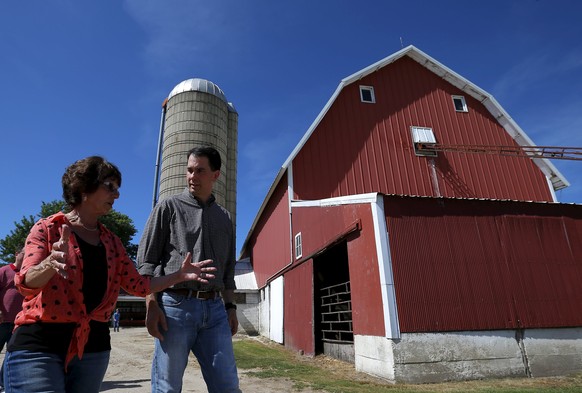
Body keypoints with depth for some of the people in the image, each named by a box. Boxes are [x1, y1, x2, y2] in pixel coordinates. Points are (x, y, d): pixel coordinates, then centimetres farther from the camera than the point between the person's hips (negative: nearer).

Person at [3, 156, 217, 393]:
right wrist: (49, 264, -37)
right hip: (38, 345, -4)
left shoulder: (111, 242, 10)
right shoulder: (47, 228, -3)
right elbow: (26, 284, -15)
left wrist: (179, 275, -2)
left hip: (93, 346, 5)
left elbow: (138, 285, 9)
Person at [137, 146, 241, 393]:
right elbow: (146, 261, 0)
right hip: (175, 305, -3)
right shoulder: (169, 207, 5)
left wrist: (230, 306, 10)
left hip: (214, 308, 3)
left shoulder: (224, 217, 16)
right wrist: (152, 305, -10)